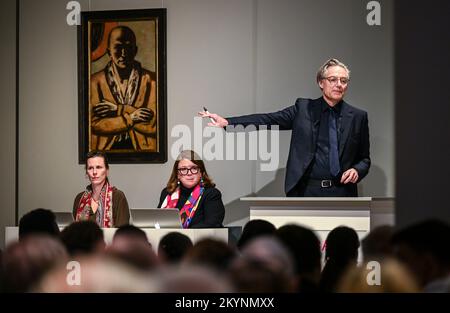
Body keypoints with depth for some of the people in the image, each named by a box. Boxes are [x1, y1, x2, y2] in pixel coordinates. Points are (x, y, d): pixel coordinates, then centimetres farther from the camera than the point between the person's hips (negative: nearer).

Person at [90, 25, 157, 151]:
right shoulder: (95, 82, 3)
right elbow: (94, 124, -3)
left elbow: (154, 126, -3)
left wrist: (119, 109, -8)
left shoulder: (152, 80, 2)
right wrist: (131, 118, -10)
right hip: (107, 150, 0)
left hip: (142, 149, 0)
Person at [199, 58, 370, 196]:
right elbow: (268, 119, -1)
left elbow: (364, 158, 15)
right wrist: (227, 122, -10)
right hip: (307, 192, 0)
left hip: (342, 192, 0)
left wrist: (357, 170, -8)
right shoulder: (304, 108, 6)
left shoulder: (358, 117, 8)